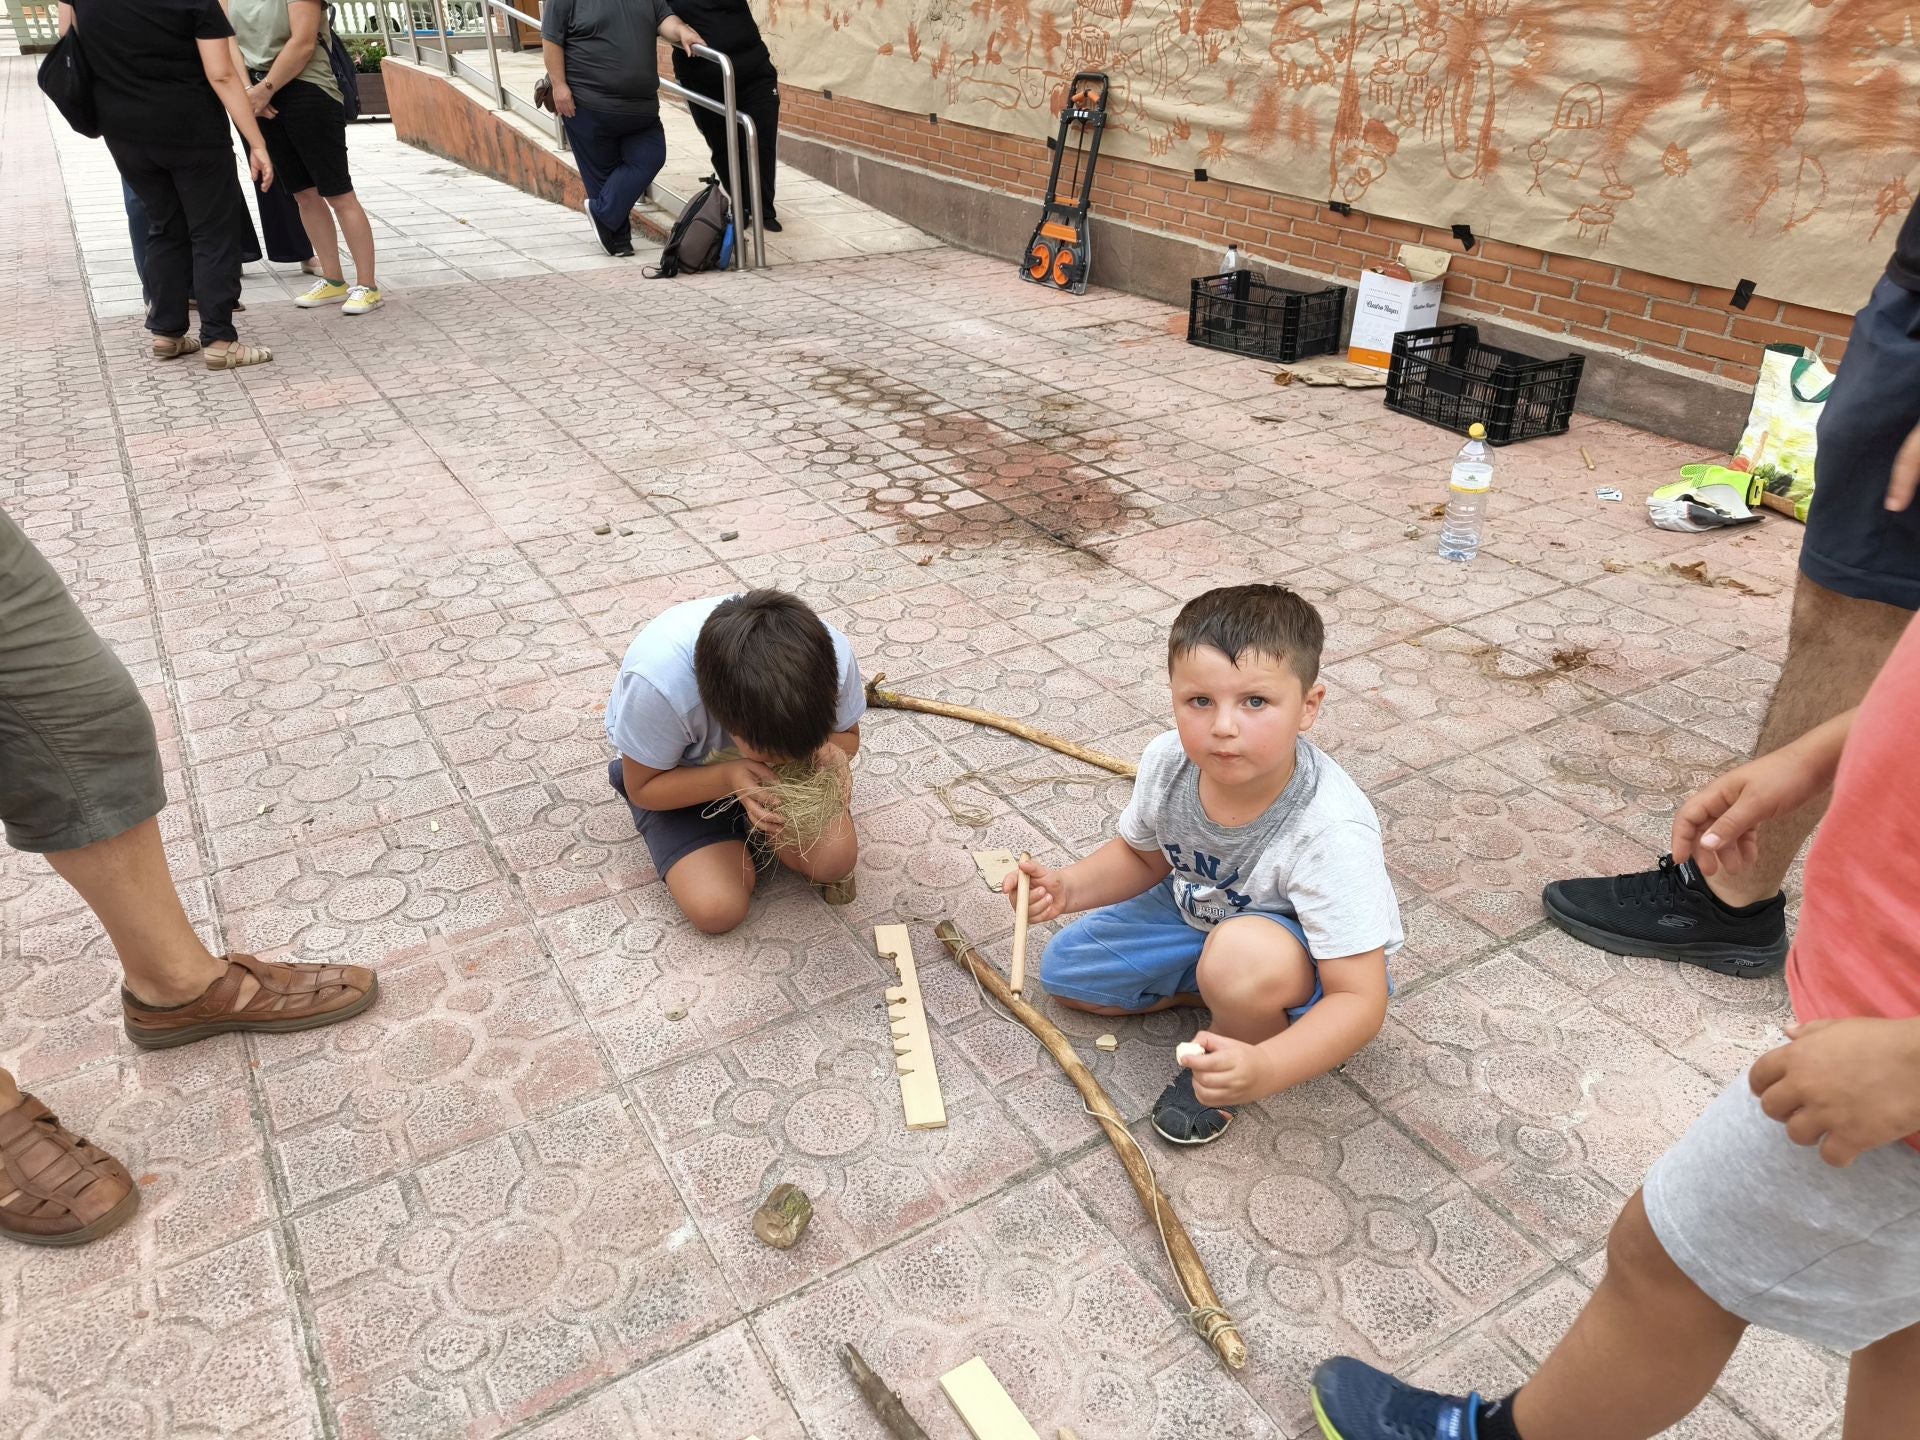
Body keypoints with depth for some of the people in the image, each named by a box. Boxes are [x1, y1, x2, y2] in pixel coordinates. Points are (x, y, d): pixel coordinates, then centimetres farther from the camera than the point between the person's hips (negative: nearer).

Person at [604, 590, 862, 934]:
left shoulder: (833, 654, -32)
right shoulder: (656, 682, -40)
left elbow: (847, 736, -7)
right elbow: (642, 789, -20)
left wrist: (827, 751, -32)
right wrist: (727, 778, -38)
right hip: (677, 774, -2)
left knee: (835, 861, -18)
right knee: (718, 910, -19)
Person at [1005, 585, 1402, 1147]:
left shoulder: (1332, 832, -39)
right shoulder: (1167, 762, -22)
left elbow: (1361, 1001, -35)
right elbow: (1141, 857, 2)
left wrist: (1264, 1071, -52)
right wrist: (1066, 887, -18)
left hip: (1306, 956, -5)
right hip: (1196, 910, 6)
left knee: (1247, 957, -40)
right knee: (1064, 971, 5)